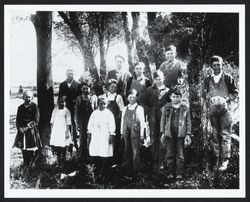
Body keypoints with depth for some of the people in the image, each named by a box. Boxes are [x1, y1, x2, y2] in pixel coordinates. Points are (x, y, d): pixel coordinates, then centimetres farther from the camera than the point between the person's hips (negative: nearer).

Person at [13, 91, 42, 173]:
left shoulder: (34, 107, -2)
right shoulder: (20, 107, 10)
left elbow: (36, 121, -6)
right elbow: (17, 120, 11)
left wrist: (27, 128, -15)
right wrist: (20, 128, -8)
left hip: (32, 132, -3)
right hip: (22, 132, 4)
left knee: (32, 152, -5)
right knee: (24, 152, 6)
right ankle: (25, 170, 16)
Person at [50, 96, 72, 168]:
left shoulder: (66, 111, -1)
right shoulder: (55, 110, 11)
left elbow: (68, 123, -2)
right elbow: (52, 122, 13)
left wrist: (67, 132, -9)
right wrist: (51, 132, 8)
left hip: (63, 131, -4)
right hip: (55, 131, 4)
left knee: (63, 148, -1)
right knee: (55, 147, 2)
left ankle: (62, 164, 10)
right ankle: (59, 162, 17)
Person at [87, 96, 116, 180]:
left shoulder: (109, 114, 1)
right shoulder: (94, 113, 9)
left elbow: (112, 127, -1)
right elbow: (90, 125, 12)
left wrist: (111, 136, -7)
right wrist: (89, 136, 8)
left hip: (105, 138, -3)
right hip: (95, 137, 3)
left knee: (105, 157, -3)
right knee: (95, 157, 1)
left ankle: (104, 175, 6)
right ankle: (96, 174, 12)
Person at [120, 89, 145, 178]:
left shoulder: (139, 108, 0)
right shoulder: (125, 109, 13)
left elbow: (142, 122, -3)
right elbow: (122, 121, 14)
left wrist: (142, 134, -7)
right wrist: (122, 132, 9)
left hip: (135, 132, -4)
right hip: (126, 132, 4)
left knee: (135, 152, -4)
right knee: (127, 152, 7)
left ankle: (135, 172, 3)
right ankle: (128, 171, 16)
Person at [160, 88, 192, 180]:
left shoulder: (185, 108, 5)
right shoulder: (167, 107, 7)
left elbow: (188, 122, 6)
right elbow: (163, 120, 10)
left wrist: (188, 134, 0)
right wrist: (162, 133, 4)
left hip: (180, 134, -1)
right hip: (169, 134, 1)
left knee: (180, 155, 2)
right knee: (170, 154, 4)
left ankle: (179, 174, 8)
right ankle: (170, 173, 11)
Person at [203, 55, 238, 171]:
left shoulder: (228, 78, 2)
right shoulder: (207, 80, 10)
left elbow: (235, 92, 4)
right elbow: (205, 93, 14)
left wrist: (227, 99, -12)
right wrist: (208, 97, -7)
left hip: (225, 109, -3)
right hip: (213, 109, 3)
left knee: (225, 134, -5)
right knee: (215, 135, 6)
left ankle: (225, 160, -2)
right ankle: (217, 159, 12)